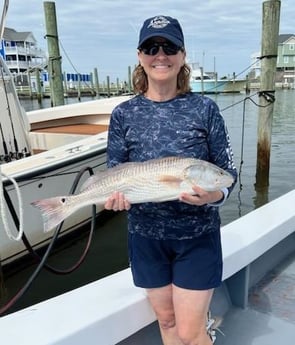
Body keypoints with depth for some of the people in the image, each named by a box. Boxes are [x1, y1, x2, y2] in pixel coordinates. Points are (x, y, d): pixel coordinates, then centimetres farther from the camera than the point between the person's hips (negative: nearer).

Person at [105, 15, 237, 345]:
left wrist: (216, 194, -25)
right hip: (146, 234, 2)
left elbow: (228, 170, -4)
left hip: (198, 234, -2)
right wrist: (116, 195, -20)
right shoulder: (123, 114, -3)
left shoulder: (204, 109, -7)